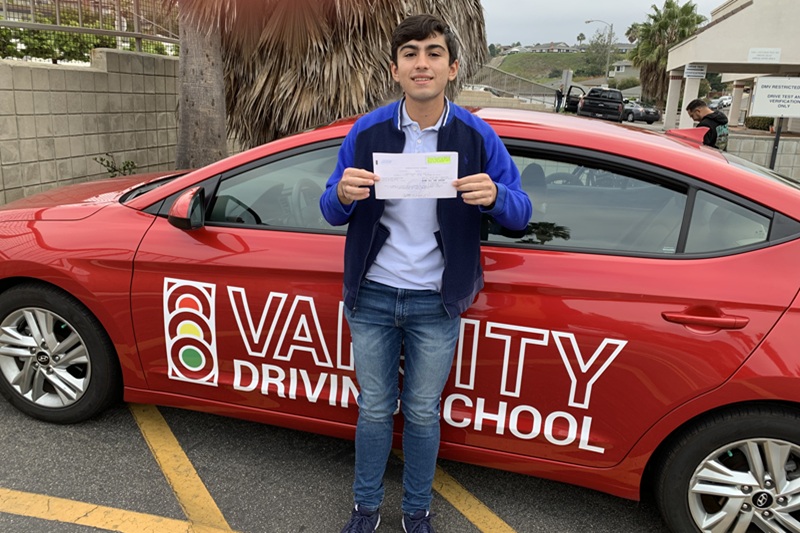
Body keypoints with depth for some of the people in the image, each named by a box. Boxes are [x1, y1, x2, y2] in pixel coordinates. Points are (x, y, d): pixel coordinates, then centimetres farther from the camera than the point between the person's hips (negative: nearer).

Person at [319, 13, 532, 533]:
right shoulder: (367, 131, -2)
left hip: (436, 304, -1)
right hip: (372, 297, 1)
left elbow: (522, 212, -2)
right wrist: (343, 194, -22)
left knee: (423, 412, 14)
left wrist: (494, 196, -25)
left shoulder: (477, 136, -4)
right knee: (375, 408, 14)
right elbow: (331, 211, 3)